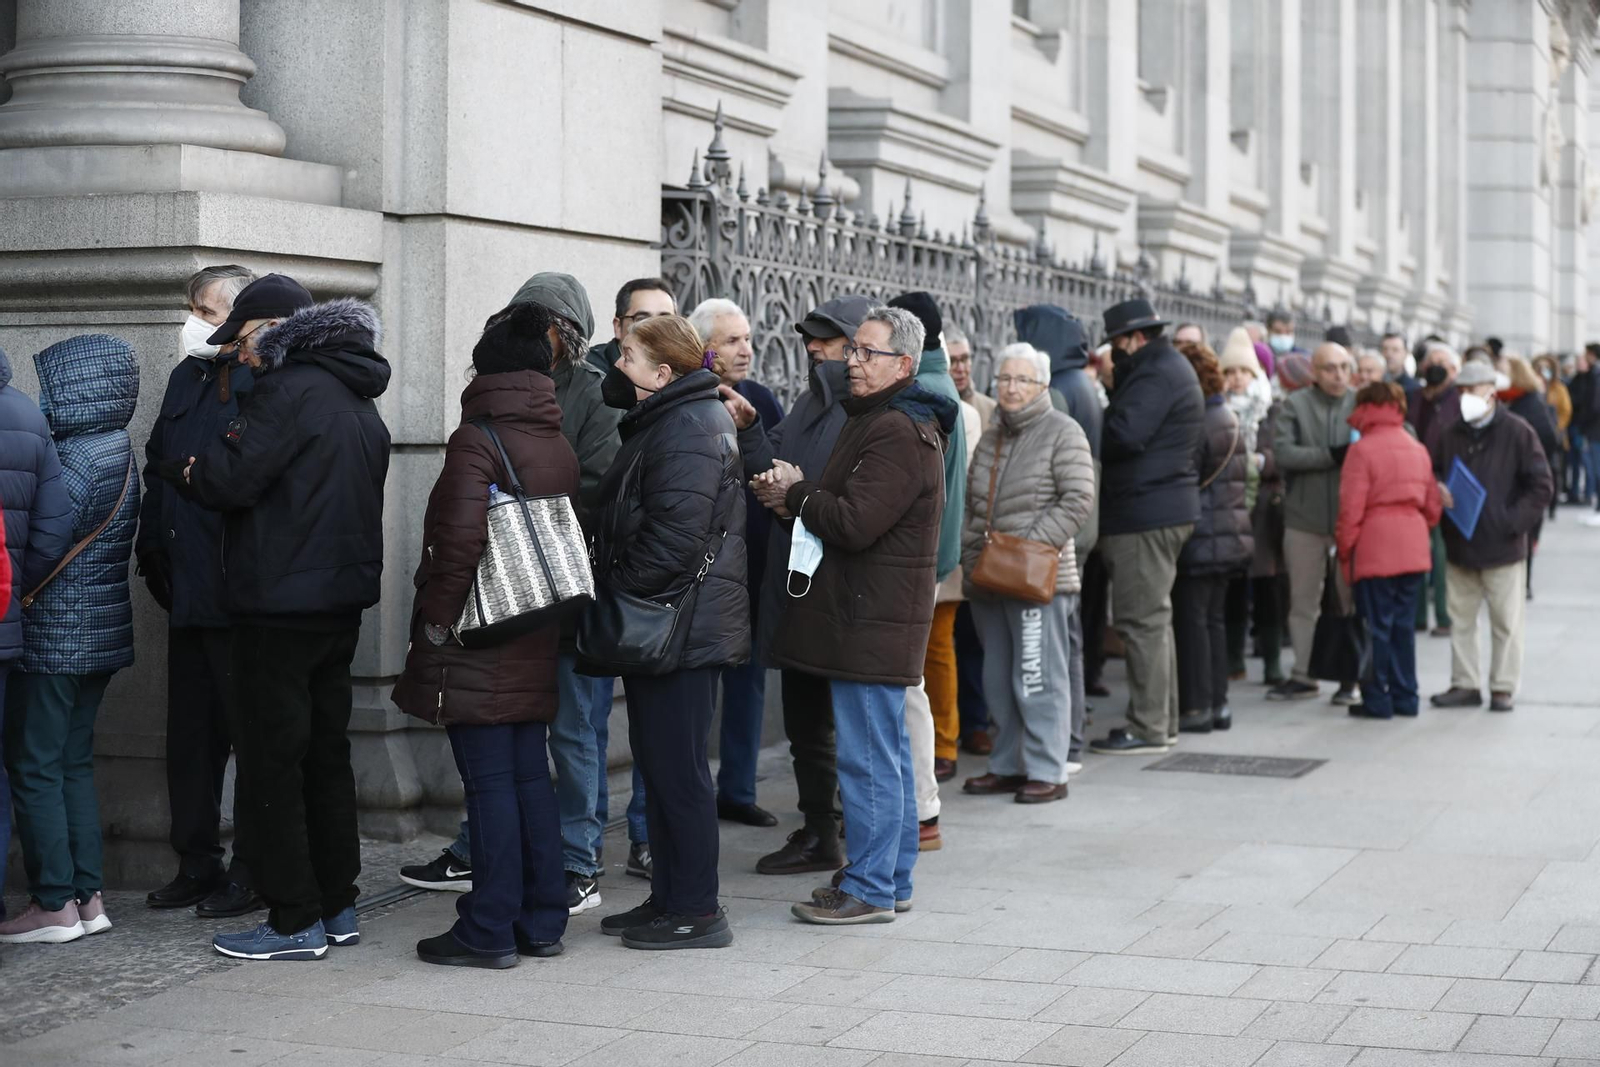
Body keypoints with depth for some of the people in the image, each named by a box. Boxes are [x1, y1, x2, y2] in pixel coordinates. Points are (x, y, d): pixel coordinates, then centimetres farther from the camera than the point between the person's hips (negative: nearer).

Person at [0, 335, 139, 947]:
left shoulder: (74, 460, -18)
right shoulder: (120, 455, 9)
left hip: (54, 637, -9)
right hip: (101, 635, 9)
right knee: (73, 764, 14)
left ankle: (55, 906, 2)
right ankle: (88, 896, 16)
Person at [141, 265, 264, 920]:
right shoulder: (186, 379, 14)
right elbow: (158, 467, 20)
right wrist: (153, 550, 14)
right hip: (189, 593, 8)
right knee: (190, 735, 14)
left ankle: (254, 873, 11)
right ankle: (197, 866, 24)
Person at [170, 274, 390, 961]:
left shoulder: (289, 389, -14)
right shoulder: (359, 402, 15)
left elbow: (230, 478, -21)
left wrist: (178, 467, 0)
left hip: (281, 605, -9)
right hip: (343, 600, 9)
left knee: (270, 763, -2)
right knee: (326, 755, 15)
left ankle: (296, 922, 0)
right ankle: (336, 906, 21)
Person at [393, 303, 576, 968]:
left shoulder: (477, 440, -13)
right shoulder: (561, 448, 11)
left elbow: (459, 537, -23)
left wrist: (438, 617, -14)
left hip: (478, 643, -7)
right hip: (537, 640, 8)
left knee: (489, 782, -4)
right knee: (531, 776, 13)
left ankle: (488, 932, 0)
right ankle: (542, 922, 18)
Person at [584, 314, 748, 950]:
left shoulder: (688, 432, -17)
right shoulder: (665, 421, 17)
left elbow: (672, 539, -25)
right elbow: (627, 520, 22)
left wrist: (610, 593, -15)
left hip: (681, 628, -11)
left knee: (677, 771, -4)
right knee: (657, 763, 15)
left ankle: (695, 911, 3)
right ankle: (669, 898, 24)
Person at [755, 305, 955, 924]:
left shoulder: (898, 432, -17)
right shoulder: (877, 421, 19)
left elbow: (855, 523, -23)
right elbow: (843, 500, 21)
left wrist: (794, 494, -8)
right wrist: (798, 492, 0)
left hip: (871, 619, -11)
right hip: (873, 615, 11)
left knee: (867, 757, -6)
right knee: (888, 752, 15)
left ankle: (869, 890, -1)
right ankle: (892, 881, 23)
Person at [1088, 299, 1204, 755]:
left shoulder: (1157, 375, -14)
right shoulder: (1170, 367, 20)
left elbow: (1123, 435, -24)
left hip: (1145, 515, -11)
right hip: (1166, 509, 11)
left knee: (1142, 619, -8)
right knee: (1153, 618, 16)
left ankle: (1148, 728, -5)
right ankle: (1163, 720, 23)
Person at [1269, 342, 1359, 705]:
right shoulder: (1295, 404, 0)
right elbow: (1282, 451, -13)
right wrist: (1332, 456, -18)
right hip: (1304, 518, 0)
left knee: (1351, 599, 6)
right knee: (1302, 601, 9)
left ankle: (1350, 676, 15)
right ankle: (1302, 675, 19)